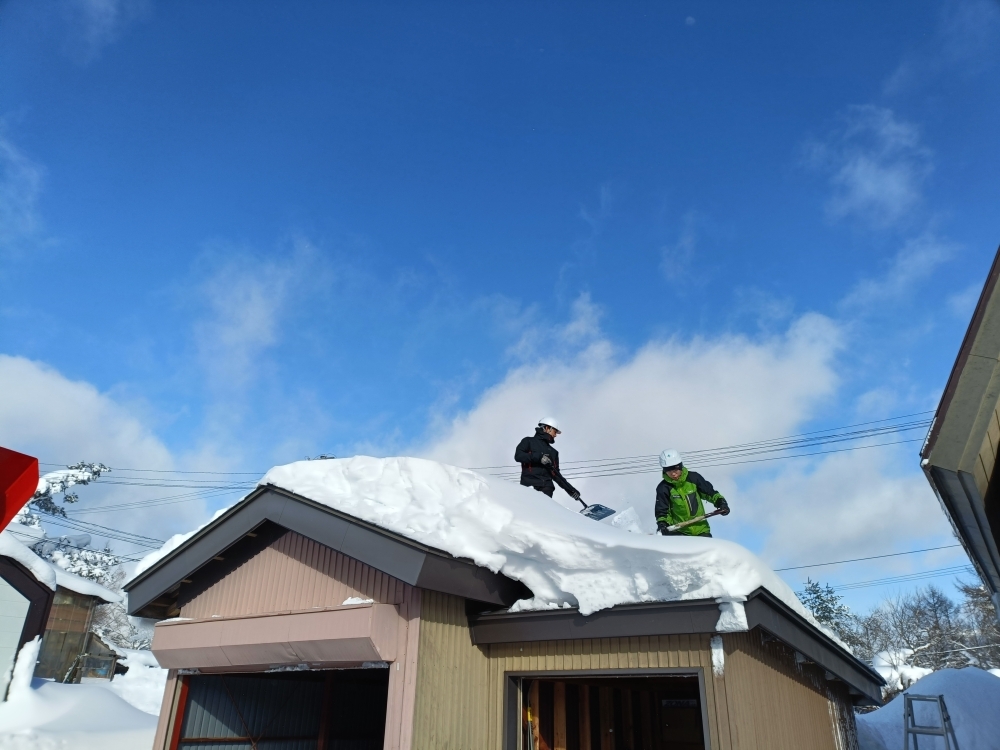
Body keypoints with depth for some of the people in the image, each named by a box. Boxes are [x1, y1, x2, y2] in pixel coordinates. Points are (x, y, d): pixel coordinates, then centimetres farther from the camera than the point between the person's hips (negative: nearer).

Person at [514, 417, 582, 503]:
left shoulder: (553, 452, 29)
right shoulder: (529, 441, 15)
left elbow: (555, 474, 28)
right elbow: (518, 456, -3)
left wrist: (570, 489, 19)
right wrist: (538, 457, -13)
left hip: (546, 487, 4)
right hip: (529, 486, -4)